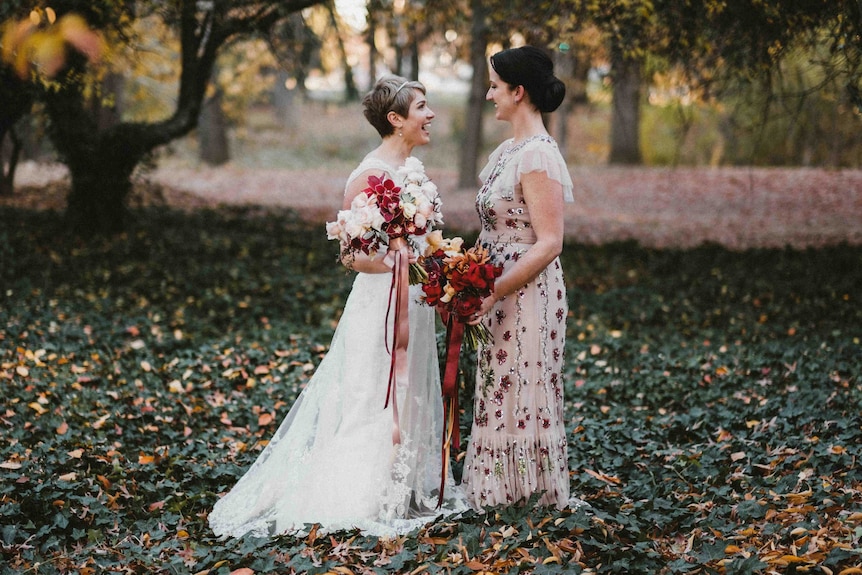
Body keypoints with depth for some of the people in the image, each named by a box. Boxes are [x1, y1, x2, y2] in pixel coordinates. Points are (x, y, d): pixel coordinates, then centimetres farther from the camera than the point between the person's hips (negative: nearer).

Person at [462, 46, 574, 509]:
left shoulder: (538, 157, -19)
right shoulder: (509, 150, 10)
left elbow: (548, 244, -22)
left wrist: (493, 294, -23)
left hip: (527, 296, -9)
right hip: (499, 292, 9)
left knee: (520, 396, 2)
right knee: (499, 391, 15)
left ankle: (530, 498, 16)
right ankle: (500, 491, 26)